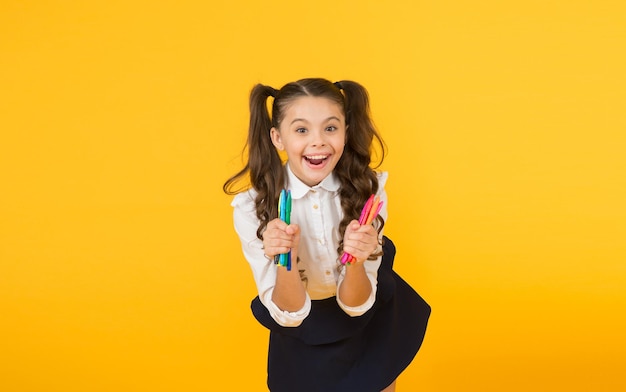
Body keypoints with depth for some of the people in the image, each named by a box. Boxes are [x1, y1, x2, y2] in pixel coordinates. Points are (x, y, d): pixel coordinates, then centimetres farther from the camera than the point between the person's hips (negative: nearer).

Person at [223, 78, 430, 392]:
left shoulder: (368, 188, -21)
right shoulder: (251, 206, -24)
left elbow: (355, 304, -20)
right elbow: (288, 314, -22)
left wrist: (357, 260, -40)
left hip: (372, 328, 1)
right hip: (303, 339, -1)